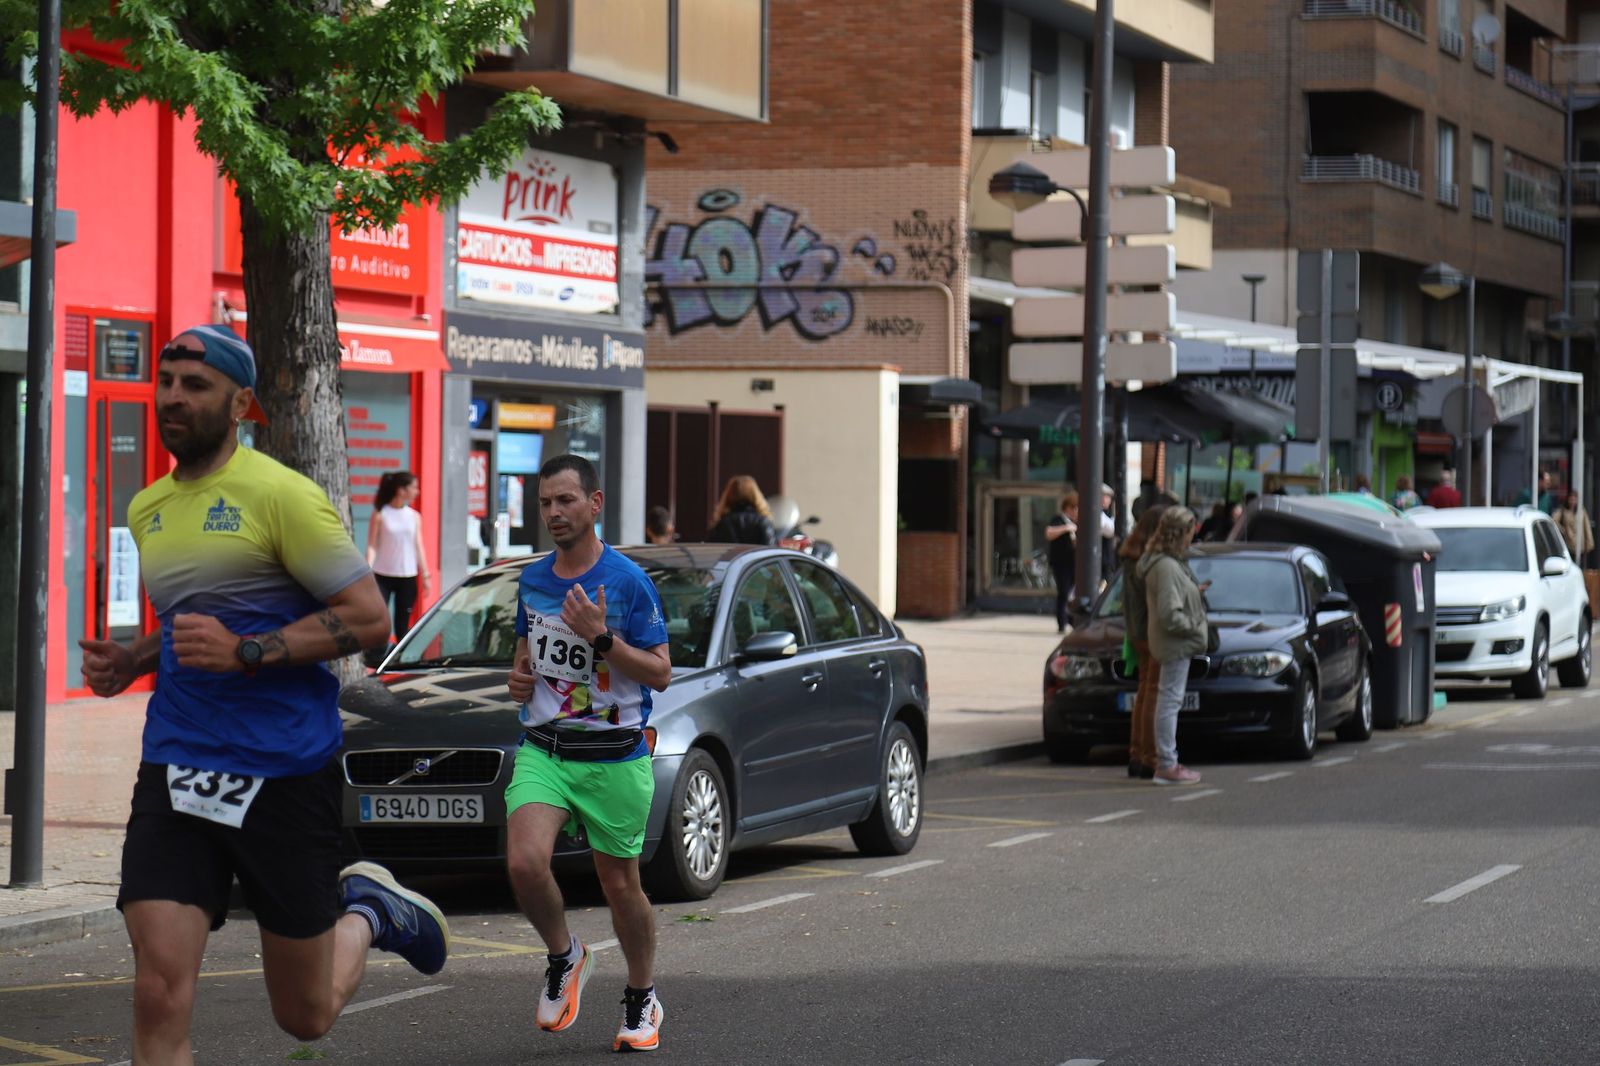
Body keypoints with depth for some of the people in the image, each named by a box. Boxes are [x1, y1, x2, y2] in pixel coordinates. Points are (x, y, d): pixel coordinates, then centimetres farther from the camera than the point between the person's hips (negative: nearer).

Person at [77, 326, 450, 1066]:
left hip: (284, 773, -5)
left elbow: (369, 618, -12)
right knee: (159, 995, -13)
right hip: (176, 768, 5)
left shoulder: (279, 493, -9)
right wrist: (130, 661, 9)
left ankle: (367, 911, 40)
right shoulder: (147, 510, 13)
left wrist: (245, 652, -21)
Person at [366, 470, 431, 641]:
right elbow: (372, 546, -6)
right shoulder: (380, 514, -4)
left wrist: (425, 575, 8)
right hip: (383, 576, -4)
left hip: (407, 577, 4)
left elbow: (418, 547, 11)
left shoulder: (414, 516, 7)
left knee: (403, 624, 9)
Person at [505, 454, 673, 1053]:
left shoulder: (628, 582, -8)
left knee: (620, 885, 7)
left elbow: (660, 674, -10)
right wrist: (519, 678, 4)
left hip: (613, 757, -3)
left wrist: (601, 636, -22)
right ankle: (564, 957, 8)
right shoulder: (531, 581, 8)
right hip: (543, 750, 3)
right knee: (524, 862, -20)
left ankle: (642, 1001, 29)